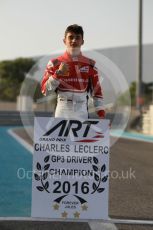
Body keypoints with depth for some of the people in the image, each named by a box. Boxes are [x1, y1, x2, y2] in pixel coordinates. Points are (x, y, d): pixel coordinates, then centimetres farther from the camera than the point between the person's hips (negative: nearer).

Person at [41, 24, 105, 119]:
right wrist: (58, 74, -12)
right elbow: (45, 90, 0)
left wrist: (101, 114, -2)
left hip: (82, 112, 1)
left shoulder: (90, 64, 8)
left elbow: (97, 90, 6)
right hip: (62, 112, -1)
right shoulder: (55, 63, 4)